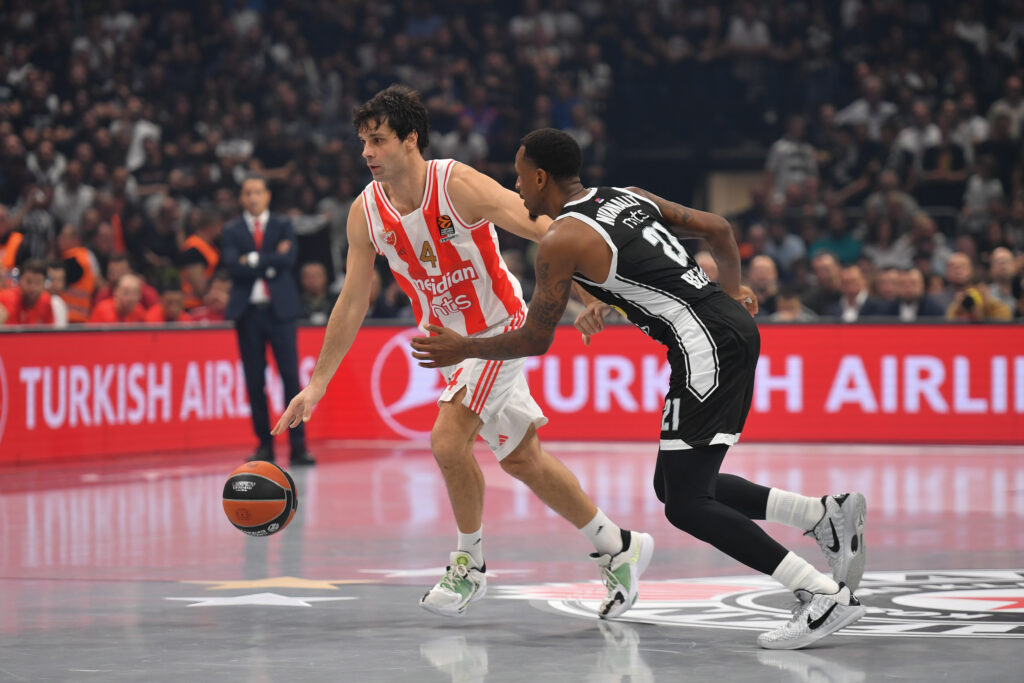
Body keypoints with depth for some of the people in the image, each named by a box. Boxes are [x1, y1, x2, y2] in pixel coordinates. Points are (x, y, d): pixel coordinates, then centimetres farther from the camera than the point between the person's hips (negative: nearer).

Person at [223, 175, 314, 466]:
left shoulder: (283, 226, 9)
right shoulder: (232, 231, 9)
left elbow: (289, 259, -8)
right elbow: (234, 266, -8)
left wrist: (253, 260, -9)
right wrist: (272, 261, -10)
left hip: (279, 310, -1)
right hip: (248, 311, 1)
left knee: (291, 377, -6)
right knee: (255, 381, 2)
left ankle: (298, 445, -6)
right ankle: (264, 444, 9)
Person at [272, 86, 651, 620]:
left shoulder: (459, 186, -24)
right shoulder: (366, 212, -7)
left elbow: (543, 230, -23)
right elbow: (352, 303, 0)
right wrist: (317, 384, -1)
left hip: (500, 329, -6)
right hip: (450, 338, 6)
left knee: (448, 440, -19)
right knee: (521, 458, 10)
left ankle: (470, 564, 3)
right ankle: (618, 547, 25)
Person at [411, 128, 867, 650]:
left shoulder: (562, 240, -7)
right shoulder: (630, 196, 17)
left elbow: (535, 340, -1)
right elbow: (718, 229, 22)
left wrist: (463, 349, 13)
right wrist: (731, 289, 35)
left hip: (706, 348, -9)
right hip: (731, 326, 9)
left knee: (685, 505, -7)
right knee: (676, 486, 17)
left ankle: (826, 596, -13)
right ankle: (828, 515, 11)